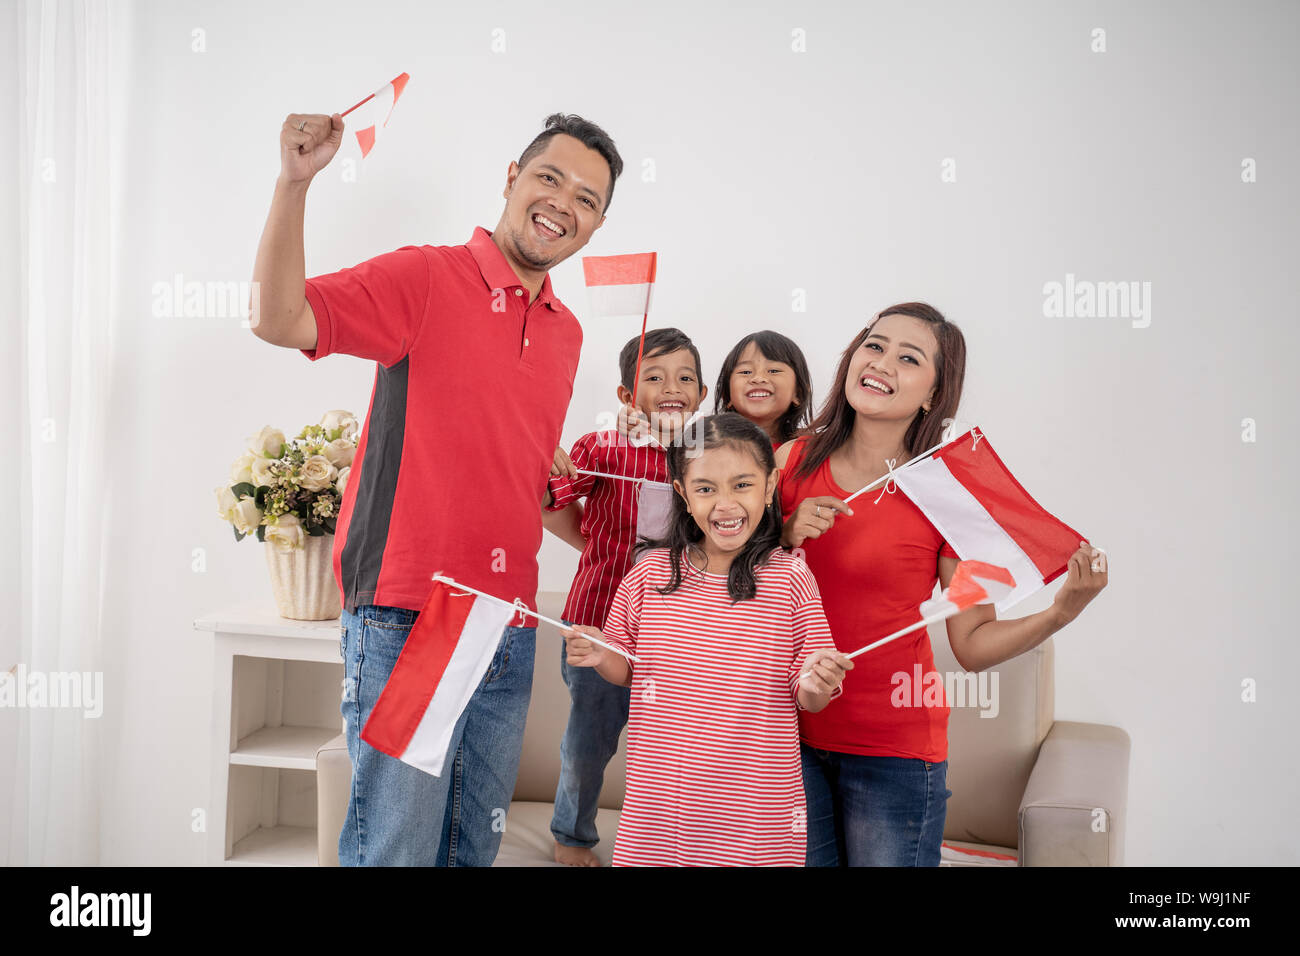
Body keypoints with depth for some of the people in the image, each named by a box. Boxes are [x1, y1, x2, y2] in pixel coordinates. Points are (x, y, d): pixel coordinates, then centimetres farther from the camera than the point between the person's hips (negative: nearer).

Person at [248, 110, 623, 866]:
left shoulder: (567, 332, 14)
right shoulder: (425, 278, -5)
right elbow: (279, 319, -19)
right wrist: (295, 181, -27)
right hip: (408, 617, -6)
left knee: (476, 845, 17)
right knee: (397, 846, -1)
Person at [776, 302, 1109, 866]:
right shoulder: (793, 460, -3)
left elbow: (973, 645, -9)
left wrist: (1061, 611, -24)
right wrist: (786, 535, -13)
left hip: (895, 753, -2)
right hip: (792, 735, 3)